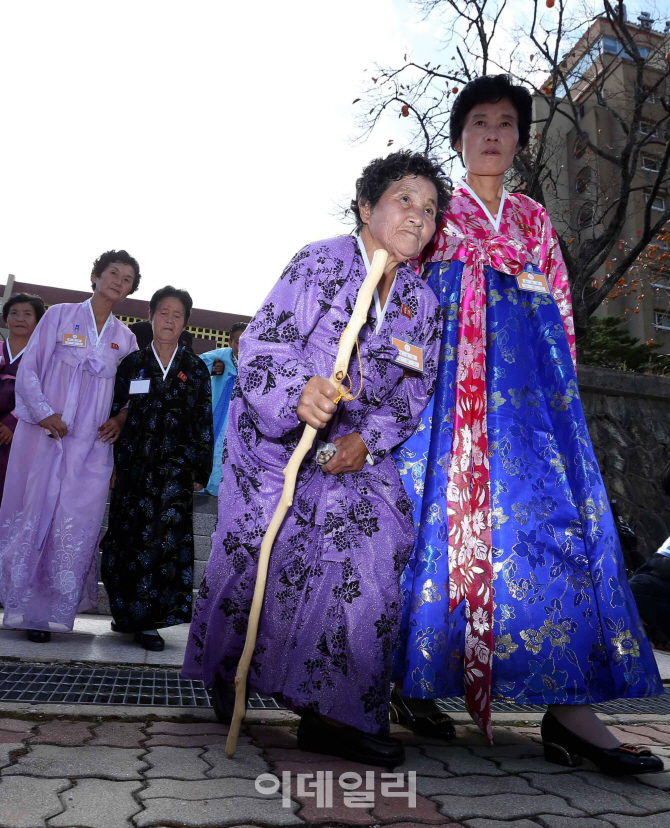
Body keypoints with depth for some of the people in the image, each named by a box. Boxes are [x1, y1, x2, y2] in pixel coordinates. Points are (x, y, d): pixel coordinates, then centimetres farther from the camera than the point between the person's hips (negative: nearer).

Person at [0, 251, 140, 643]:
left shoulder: (125, 338, 13)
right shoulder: (60, 315, 6)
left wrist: (119, 421, -3)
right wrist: (44, 413, -12)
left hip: (91, 444, 2)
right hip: (43, 434, -2)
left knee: (76, 527, -2)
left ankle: (53, 611, 9)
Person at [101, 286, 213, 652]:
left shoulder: (195, 368, 8)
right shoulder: (132, 364, 9)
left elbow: (204, 423, 6)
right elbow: (115, 415, 8)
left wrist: (201, 470, 1)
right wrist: (111, 465, 2)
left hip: (175, 470, -1)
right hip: (134, 467, 1)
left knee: (166, 538, -6)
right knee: (129, 537, 3)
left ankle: (148, 620, 2)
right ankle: (127, 611, 18)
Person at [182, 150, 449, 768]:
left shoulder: (423, 303, 6)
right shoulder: (322, 261, -10)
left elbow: (413, 391, 6)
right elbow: (263, 342, -19)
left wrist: (368, 439, -12)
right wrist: (297, 391, -40)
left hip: (355, 447, 4)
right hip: (275, 433, -4)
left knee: (373, 556, -13)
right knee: (257, 556, -2)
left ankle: (336, 713, -4)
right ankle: (226, 681, 28)